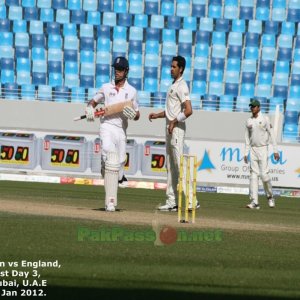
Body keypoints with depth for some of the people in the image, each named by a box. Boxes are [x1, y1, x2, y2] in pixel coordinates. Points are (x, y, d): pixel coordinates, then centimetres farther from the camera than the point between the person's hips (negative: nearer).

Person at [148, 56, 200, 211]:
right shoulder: (173, 86, 18)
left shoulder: (182, 86, -13)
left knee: (180, 164, -14)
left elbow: (188, 110, -24)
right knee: (170, 167, 11)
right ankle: (171, 202, 14)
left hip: (177, 129, -10)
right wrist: (158, 115, 14)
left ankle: (191, 200, -17)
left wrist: (174, 121, -20)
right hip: (170, 129, 10)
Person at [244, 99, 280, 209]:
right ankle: (254, 202, -6)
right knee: (253, 175, -2)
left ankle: (270, 196, 13)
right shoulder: (249, 121, 9)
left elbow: (271, 135, -5)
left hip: (263, 149, -4)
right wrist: (246, 153, 7)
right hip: (253, 150, 4)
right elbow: (247, 138, 13)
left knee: (264, 174, -11)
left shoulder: (265, 119, -5)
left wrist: (275, 150, -10)